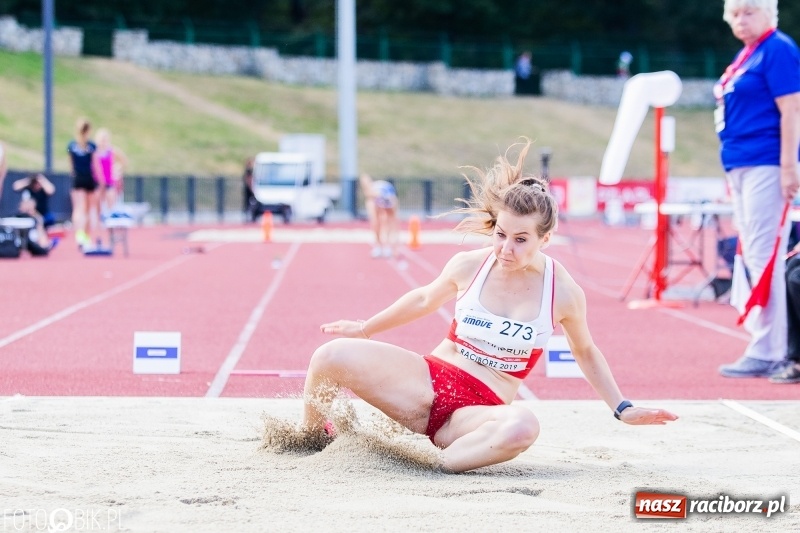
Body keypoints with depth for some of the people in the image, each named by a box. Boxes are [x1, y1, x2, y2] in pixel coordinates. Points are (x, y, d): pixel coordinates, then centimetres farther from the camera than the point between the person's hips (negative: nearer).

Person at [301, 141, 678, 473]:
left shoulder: (563, 293, -7)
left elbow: (585, 352, 14)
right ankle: (310, 436, 10)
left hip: (482, 410, -2)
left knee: (523, 427, -41)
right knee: (332, 356, -22)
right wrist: (366, 327, 29)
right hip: (427, 380, 2)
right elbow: (425, 300, 19)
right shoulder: (469, 266, -3)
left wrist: (622, 408, 10)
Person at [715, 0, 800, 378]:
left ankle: (766, 353, -9)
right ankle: (765, 343, 16)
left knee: (762, 256, -10)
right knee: (752, 256, 11)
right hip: (740, 165, 10)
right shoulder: (744, 56, 17)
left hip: (765, 165, -10)